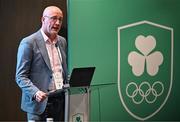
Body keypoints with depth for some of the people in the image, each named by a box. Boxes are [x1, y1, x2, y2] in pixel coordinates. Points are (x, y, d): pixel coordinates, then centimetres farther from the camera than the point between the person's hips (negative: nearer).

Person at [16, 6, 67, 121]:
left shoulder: (62, 41, 12)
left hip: (61, 100, 6)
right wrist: (35, 92, -24)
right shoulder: (28, 42, -8)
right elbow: (20, 76, -9)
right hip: (40, 103, -5)